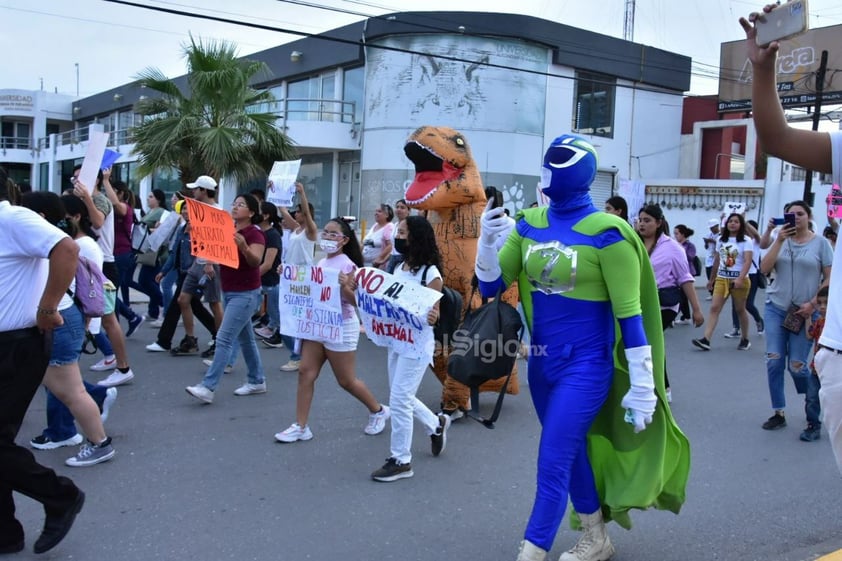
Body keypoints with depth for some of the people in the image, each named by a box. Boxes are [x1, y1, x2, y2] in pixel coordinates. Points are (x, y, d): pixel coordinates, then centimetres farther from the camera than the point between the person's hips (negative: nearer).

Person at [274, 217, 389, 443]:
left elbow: (354, 301, -16)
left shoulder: (347, 265, -14)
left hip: (341, 328, -7)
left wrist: (344, 286, -34)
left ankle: (378, 411, 28)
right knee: (305, 373, -1)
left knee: (346, 380, 5)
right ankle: (301, 427, 6)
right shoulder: (321, 263, 8)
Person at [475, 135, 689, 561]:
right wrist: (486, 239, -15)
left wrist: (642, 385, -12)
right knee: (572, 455, 20)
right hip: (542, 361, 7)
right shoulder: (529, 224, 2)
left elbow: (630, 314, -13)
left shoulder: (604, 233, -15)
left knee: (552, 464, -6)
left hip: (585, 365, -6)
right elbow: (490, 286, 4)